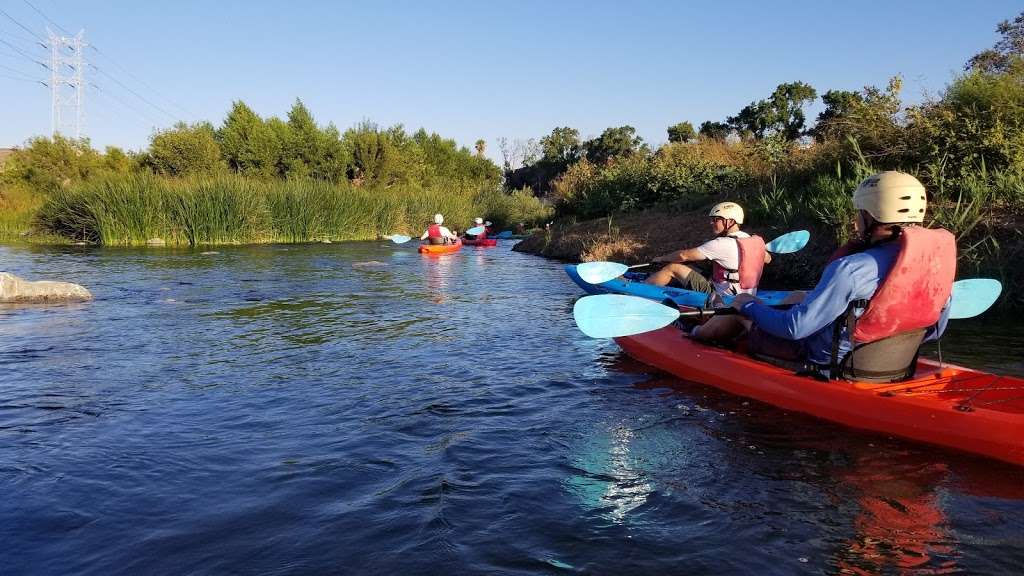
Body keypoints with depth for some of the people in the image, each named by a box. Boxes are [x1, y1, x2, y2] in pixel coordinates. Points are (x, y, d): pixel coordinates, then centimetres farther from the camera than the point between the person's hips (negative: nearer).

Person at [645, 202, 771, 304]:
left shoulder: (722, 244, -19)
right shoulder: (754, 241, 3)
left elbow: (684, 255, -14)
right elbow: (767, 259, 25)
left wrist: (661, 258, 3)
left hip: (720, 297, -8)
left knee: (673, 268, -2)